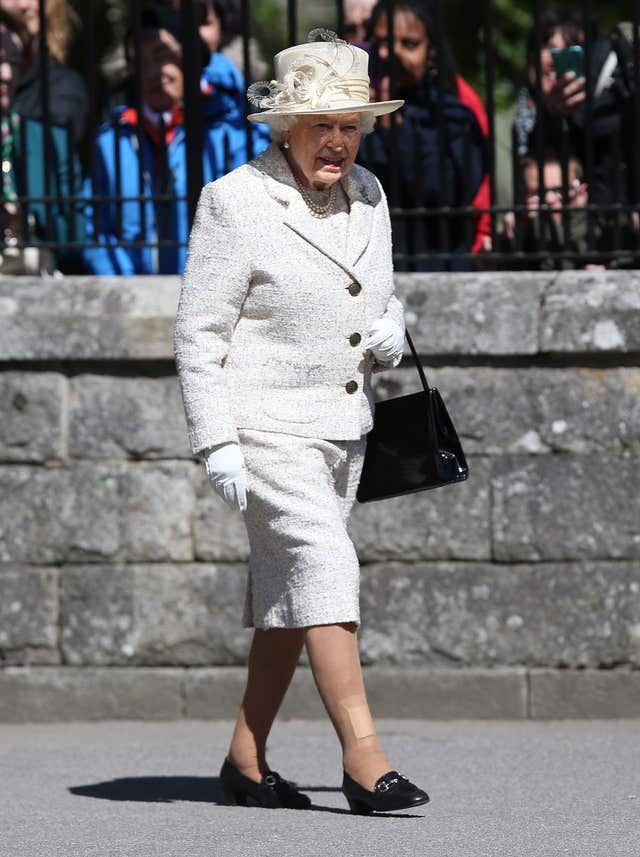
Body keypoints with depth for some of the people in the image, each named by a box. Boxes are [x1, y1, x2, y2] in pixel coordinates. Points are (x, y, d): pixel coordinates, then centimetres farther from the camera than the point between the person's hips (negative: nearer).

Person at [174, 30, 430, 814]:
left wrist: (389, 331, -1)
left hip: (341, 426, 7)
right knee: (325, 567, -18)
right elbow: (198, 334, -11)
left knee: (290, 588, 11)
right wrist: (217, 445, -17)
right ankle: (363, 761, -22)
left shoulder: (365, 194, 8)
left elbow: (381, 299, 23)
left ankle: (245, 761, 20)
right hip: (266, 424, -7)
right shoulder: (237, 202, -12)